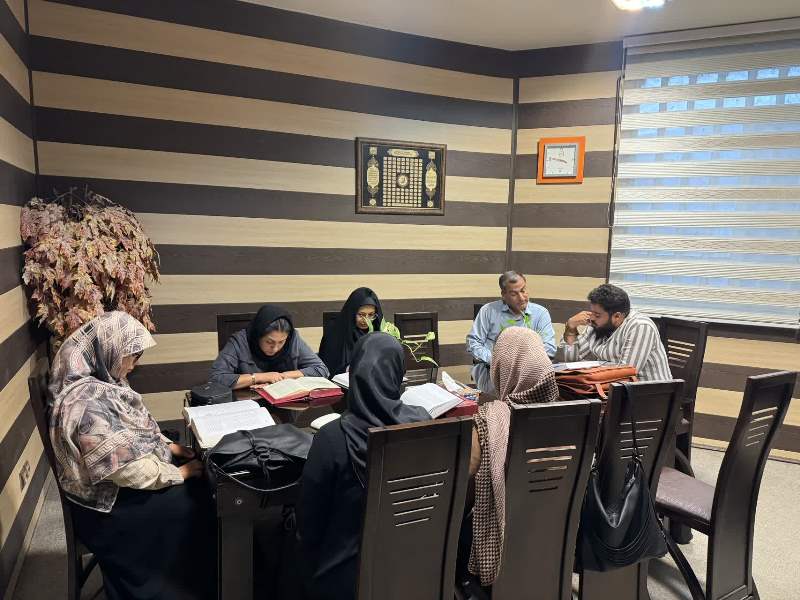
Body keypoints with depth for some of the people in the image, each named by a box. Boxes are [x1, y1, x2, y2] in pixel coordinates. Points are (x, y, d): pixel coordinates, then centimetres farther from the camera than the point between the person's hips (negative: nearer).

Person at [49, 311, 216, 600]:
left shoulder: (99, 381, 0)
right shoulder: (88, 401, -31)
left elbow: (133, 431, 14)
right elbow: (128, 470, -29)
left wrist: (168, 446, 2)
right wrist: (180, 473, -16)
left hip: (118, 485, 9)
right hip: (111, 505, -9)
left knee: (202, 488, 3)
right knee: (198, 503, -6)